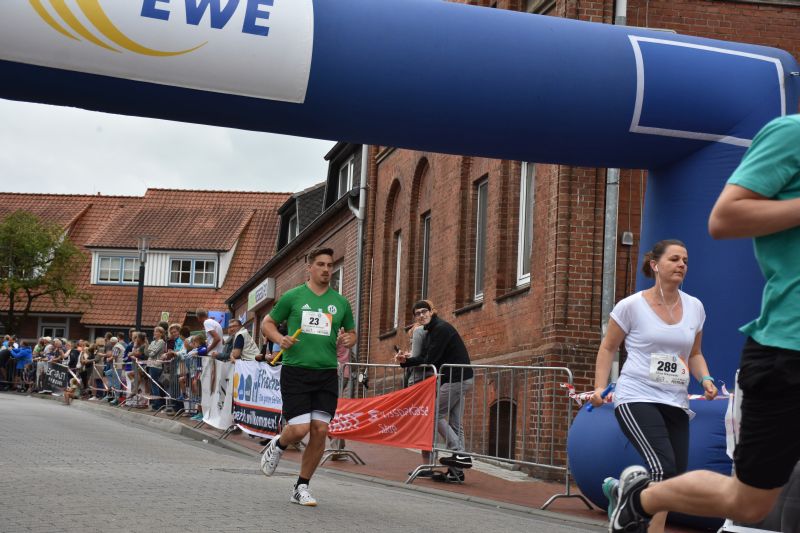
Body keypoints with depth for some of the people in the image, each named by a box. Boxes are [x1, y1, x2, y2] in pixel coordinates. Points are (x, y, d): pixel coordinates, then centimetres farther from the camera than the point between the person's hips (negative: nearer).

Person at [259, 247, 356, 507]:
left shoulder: (340, 302, 10)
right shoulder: (292, 296, 2)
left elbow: (352, 333, 21)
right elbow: (267, 323, 10)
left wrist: (346, 340, -2)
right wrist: (280, 339, -10)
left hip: (327, 374, 3)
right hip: (295, 371, -3)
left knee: (320, 430, -4)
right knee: (299, 429, -13)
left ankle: (302, 488, 11)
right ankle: (277, 446, 24)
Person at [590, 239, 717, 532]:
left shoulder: (694, 307, 10)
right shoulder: (632, 306, -3)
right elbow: (608, 348, 7)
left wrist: (705, 379, 3)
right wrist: (600, 388, -4)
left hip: (676, 403, 6)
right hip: (637, 398, -6)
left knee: (673, 480, 3)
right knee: (664, 468, -22)